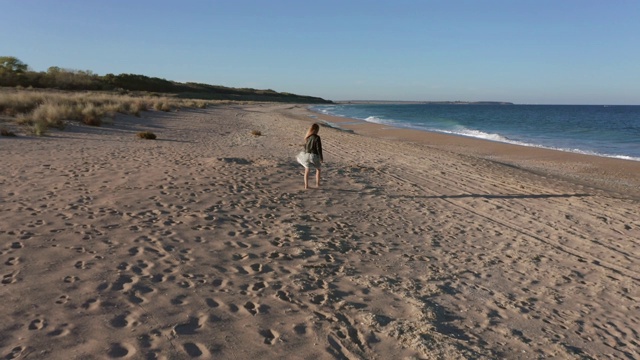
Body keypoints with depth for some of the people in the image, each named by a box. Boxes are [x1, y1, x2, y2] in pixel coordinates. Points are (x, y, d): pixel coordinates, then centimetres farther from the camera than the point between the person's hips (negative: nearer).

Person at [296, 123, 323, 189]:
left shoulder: (307, 137, 3)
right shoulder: (317, 137, -16)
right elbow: (319, 148, -16)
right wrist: (321, 158, -9)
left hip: (307, 155, 5)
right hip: (314, 156, -5)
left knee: (307, 171, 11)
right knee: (318, 169, 17)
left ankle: (306, 185, 11)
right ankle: (317, 183, 17)